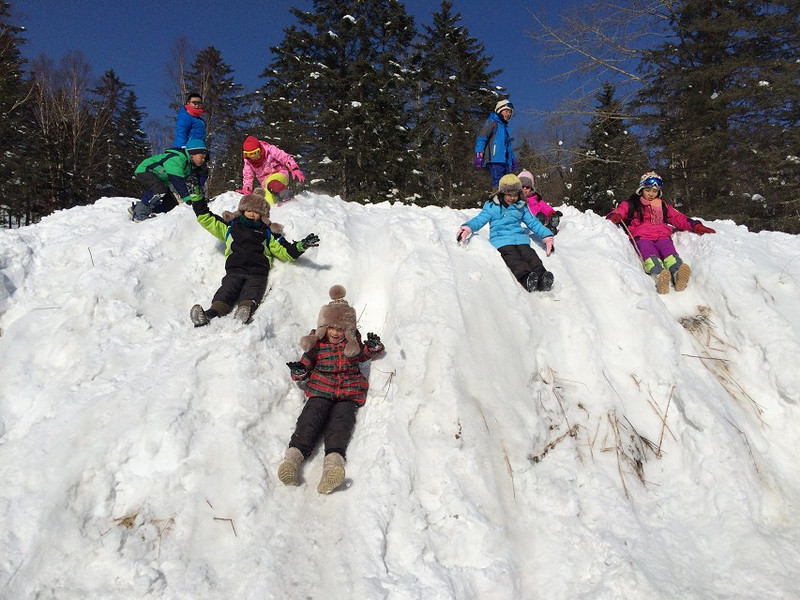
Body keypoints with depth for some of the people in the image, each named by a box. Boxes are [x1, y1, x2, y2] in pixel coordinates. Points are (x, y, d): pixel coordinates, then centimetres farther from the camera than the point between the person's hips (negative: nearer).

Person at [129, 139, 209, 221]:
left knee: (172, 202, 4)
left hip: (159, 179, 10)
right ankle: (139, 213, -22)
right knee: (161, 190, -35)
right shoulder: (177, 159, -32)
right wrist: (186, 197, -40)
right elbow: (177, 180, -39)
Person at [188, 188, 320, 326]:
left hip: (258, 272, 0)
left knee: (251, 293, -32)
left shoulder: (267, 232, 27)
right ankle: (214, 312, -53)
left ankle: (245, 309, -61)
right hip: (234, 270, 1)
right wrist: (198, 198, 23)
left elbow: (285, 252, 22)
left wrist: (301, 246, 5)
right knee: (226, 291, -29)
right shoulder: (230, 226, 28)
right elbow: (205, 218, 29)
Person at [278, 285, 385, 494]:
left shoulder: (354, 344, 16)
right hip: (321, 390, 0)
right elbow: (307, 362, 17)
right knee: (311, 419, -27)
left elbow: (364, 355, 31)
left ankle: (333, 461, -53)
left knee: (341, 422, -27)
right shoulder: (318, 344, 12)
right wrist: (299, 371, -7)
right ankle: (294, 455, -48)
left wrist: (374, 347, 9)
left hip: (348, 392, 0)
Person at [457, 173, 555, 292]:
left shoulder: (522, 207, 21)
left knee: (530, 255, -26)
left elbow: (533, 223, 27)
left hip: (520, 237, 4)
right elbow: (479, 220, 5)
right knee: (514, 259, -31)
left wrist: (547, 235, 18)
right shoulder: (492, 207, 12)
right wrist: (467, 228, -17)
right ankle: (526, 279, -56)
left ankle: (541, 276, -48)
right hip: (501, 239, -4)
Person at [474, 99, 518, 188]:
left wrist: (512, 159, 28)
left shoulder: (505, 126, 28)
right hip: (495, 160, -9)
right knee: (498, 184, -18)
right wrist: (479, 155, -20)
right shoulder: (492, 122, 3)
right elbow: (481, 139, -8)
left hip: (505, 161, 9)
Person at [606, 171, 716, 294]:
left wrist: (697, 227, 9)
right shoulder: (631, 204, 23)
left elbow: (679, 218, 26)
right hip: (641, 237, -3)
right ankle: (658, 275, -68)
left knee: (669, 251, -34)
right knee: (650, 254, -38)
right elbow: (616, 214, 9)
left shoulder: (664, 205, 33)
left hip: (662, 236, 3)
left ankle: (677, 273, -64)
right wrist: (615, 217, -18)